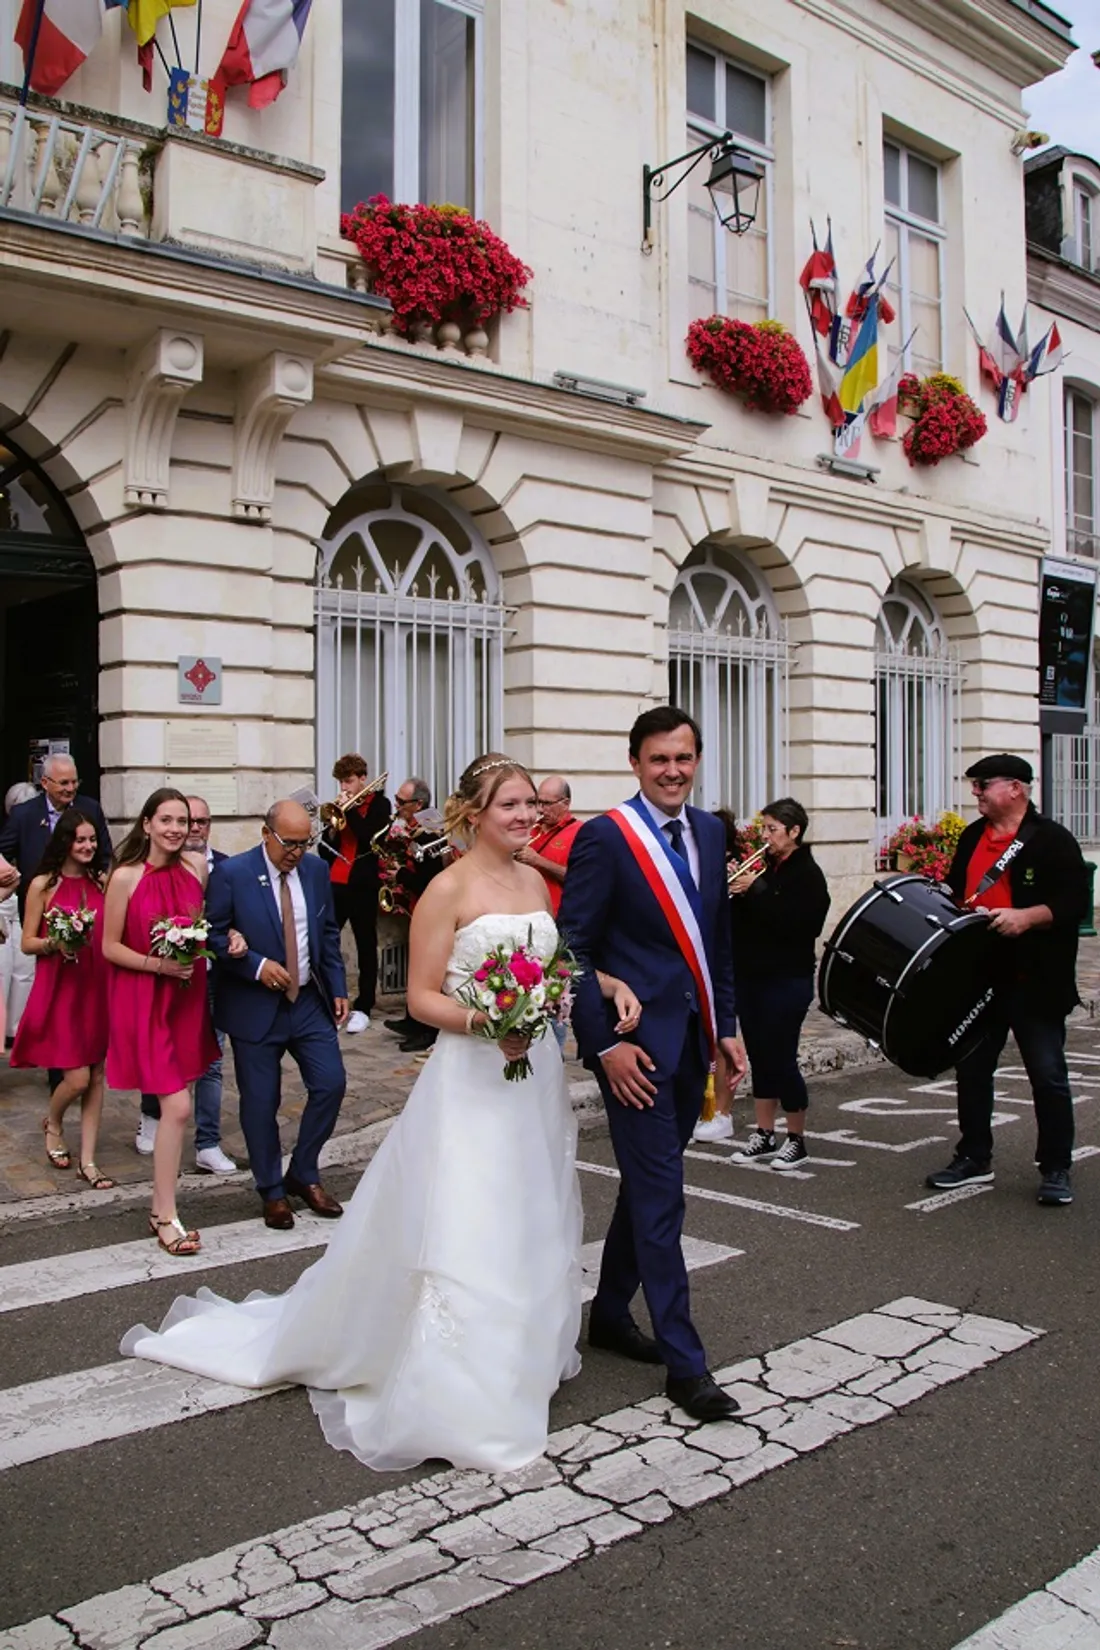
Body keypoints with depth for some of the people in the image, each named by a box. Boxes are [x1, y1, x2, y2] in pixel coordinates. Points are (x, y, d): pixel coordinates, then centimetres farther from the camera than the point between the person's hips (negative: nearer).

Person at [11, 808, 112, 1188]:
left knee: (96, 1075, 5)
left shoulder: (101, 882, 7)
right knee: (77, 1078, -6)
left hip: (97, 986, 4)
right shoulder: (43, 884, -4)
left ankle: (88, 1160, 14)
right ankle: (53, 1125, 27)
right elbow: (27, 943, -2)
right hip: (60, 988, -4)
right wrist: (55, 943, -20)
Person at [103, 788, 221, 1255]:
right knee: (177, 1107, -11)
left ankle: (162, 1205, 35)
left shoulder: (198, 866, -1)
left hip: (188, 994, 5)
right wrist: (156, 964, -20)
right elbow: (110, 946, -8)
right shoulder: (125, 877, -13)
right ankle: (165, 1214, 2)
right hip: (144, 1000, -5)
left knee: (174, 1102, 16)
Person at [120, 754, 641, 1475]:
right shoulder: (449, 889, -11)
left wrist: (610, 983, 2)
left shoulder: (535, 881, 9)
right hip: (472, 1080, -7)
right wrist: (483, 1023, -27)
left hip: (537, 1072, 7)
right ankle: (446, 1397, 10)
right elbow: (422, 997, -11)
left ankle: (524, 1358, 34)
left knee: (531, 1225, 16)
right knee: (460, 1231, -5)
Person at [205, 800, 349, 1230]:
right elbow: (213, 935, -8)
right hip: (254, 1006, -4)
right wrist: (257, 965, -19)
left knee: (331, 1083, 1)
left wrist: (338, 989, 7)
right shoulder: (231, 873, -10)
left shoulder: (316, 870, 3)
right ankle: (272, 1191, 22)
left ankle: (303, 1174, 22)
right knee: (260, 1102, 4)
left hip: (309, 1000, 4)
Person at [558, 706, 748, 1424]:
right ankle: (684, 1361, 7)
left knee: (648, 1183, 18)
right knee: (661, 1194, -3)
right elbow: (573, 949, -13)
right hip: (636, 1044, -7)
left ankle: (610, 1313, 36)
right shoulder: (604, 838, -12)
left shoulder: (711, 832, 9)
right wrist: (604, 1043, -17)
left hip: (692, 1040, 7)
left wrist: (726, 1027, 11)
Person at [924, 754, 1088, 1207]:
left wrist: (1026, 916, -26)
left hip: (1034, 982, -6)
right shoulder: (971, 838, 13)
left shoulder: (1051, 840, -7)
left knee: (1048, 1076, 1)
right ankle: (974, 1159, 24)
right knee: (971, 1069, 12)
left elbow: (1074, 902, -14)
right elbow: (956, 892, 24)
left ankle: (1056, 1170, 13)